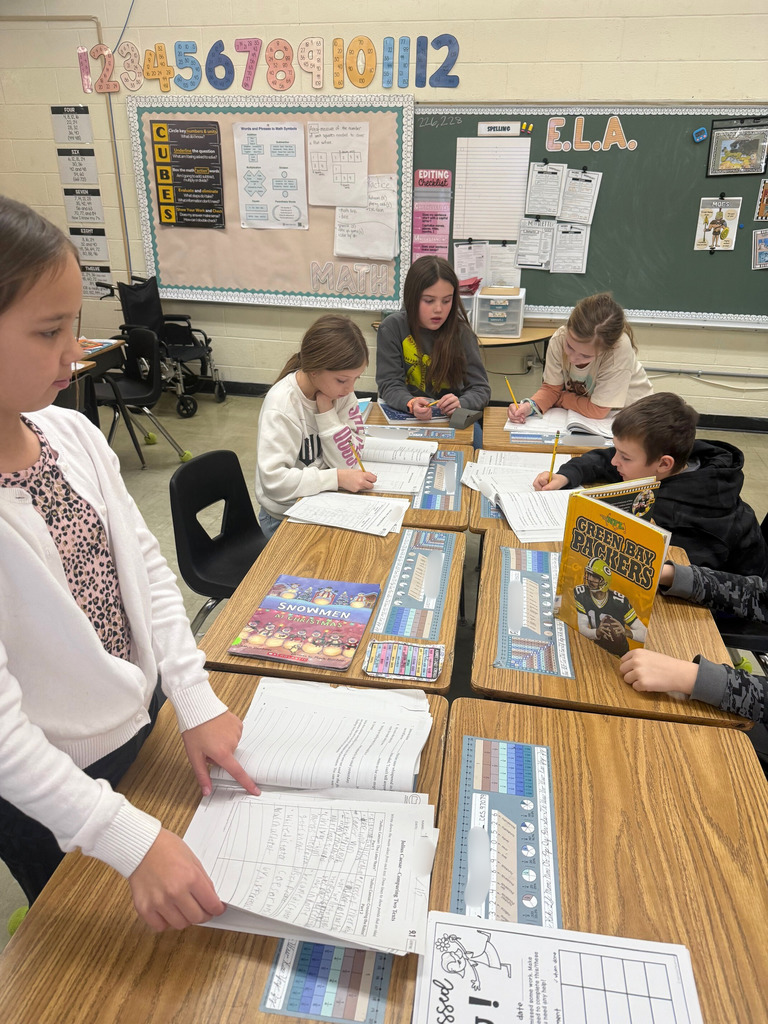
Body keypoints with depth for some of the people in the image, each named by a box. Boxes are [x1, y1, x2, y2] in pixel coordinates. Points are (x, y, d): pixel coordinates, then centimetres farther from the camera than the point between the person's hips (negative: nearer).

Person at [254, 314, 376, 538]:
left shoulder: (341, 391, -7)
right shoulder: (282, 404, -22)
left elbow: (349, 461, -11)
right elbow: (274, 480, -28)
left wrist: (327, 412, -20)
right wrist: (337, 478, -30)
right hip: (286, 517, -5)